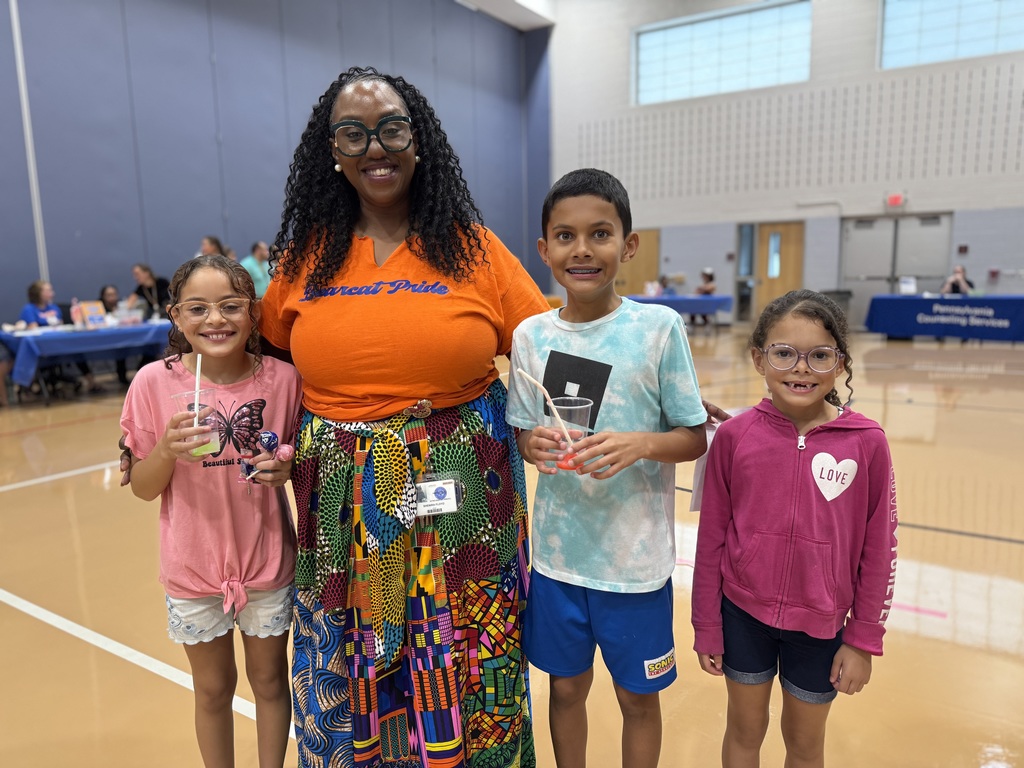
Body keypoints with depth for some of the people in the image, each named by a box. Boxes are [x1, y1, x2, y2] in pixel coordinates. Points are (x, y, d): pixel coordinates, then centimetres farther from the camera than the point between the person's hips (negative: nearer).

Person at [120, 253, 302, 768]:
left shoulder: (282, 379, -12)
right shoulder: (154, 383, -13)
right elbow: (142, 489, -6)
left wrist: (288, 466, -19)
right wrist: (167, 450, -25)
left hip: (268, 564, 1)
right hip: (193, 568, 0)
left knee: (270, 680, 20)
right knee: (213, 689, 20)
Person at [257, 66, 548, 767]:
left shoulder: (474, 248, -2)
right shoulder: (306, 255, 4)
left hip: (460, 506, -1)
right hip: (345, 514, 2)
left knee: (464, 676, 14)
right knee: (353, 685, 18)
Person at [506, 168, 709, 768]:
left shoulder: (660, 327, -11)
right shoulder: (531, 335, -2)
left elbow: (695, 437, -6)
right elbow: (521, 432, 5)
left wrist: (639, 443, -25)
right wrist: (532, 444, -17)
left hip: (635, 556, -2)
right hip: (557, 552, 3)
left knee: (638, 696, 17)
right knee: (567, 686, 21)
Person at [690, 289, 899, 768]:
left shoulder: (867, 443, -13)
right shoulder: (734, 435, -13)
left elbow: (878, 549, -5)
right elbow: (711, 537, -5)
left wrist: (864, 639, -1)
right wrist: (706, 625, 0)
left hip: (822, 625, 0)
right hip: (743, 614, 0)